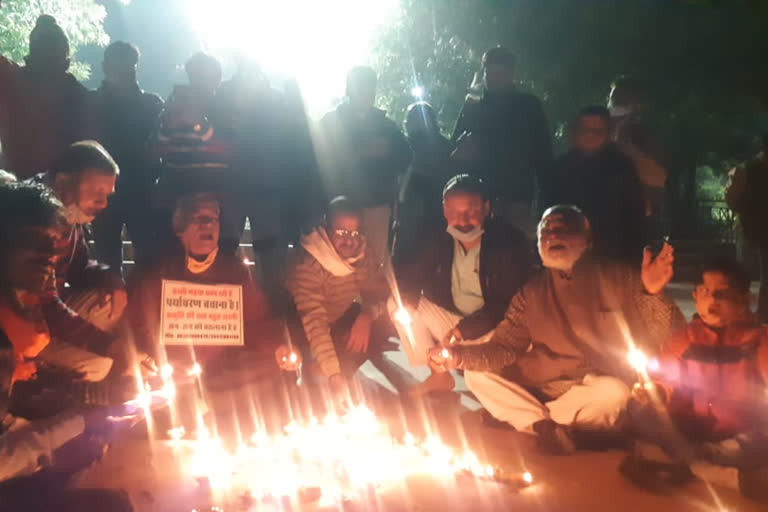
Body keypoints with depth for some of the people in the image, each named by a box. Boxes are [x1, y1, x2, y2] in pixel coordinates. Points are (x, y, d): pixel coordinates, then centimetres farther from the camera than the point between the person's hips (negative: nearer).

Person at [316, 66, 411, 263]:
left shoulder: (383, 123, 14)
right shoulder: (330, 122, 5)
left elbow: (404, 156, 9)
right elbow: (326, 164, -7)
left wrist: (386, 149, -10)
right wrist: (361, 153, -15)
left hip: (378, 205, 3)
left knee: (377, 259, 0)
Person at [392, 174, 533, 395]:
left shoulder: (510, 242, -17)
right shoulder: (439, 242, -2)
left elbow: (511, 303, -19)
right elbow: (409, 276, 5)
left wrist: (465, 329, -25)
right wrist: (407, 299, -20)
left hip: (493, 330, -6)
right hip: (454, 324, 6)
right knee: (396, 302, -8)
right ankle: (439, 376, 1)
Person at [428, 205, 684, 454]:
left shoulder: (620, 279, -4)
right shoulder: (532, 294, 5)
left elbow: (670, 342, -9)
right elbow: (504, 348, 0)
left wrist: (653, 293, -29)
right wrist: (460, 355, -20)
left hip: (601, 388, -3)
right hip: (542, 388, 3)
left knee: (613, 393, -36)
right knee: (476, 374, -9)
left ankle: (526, 417, -12)